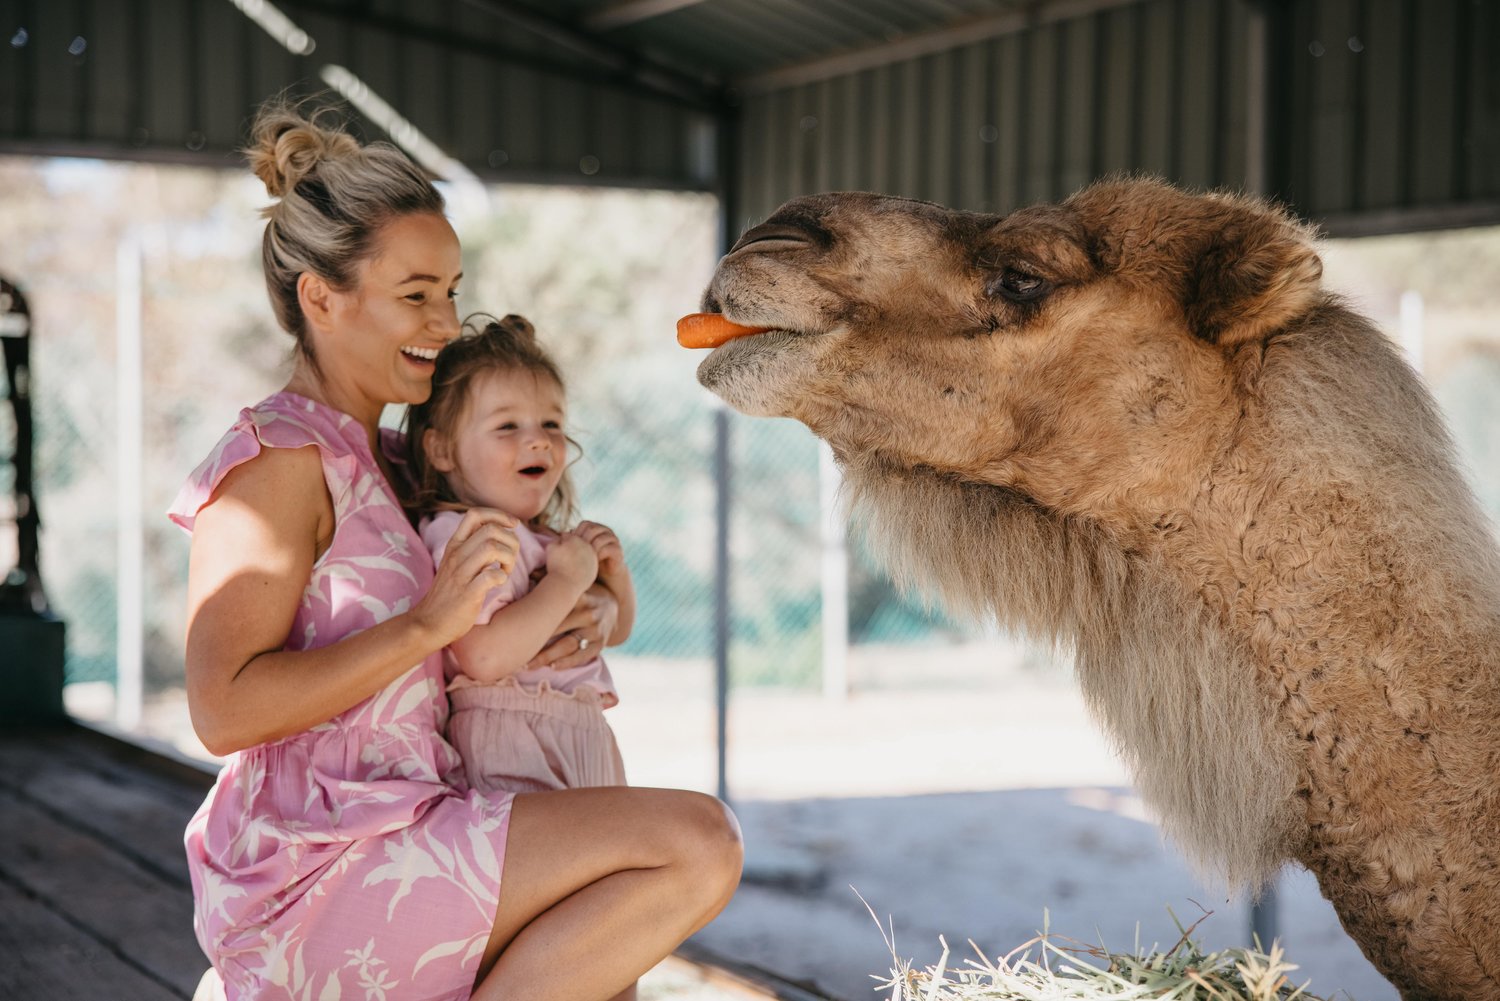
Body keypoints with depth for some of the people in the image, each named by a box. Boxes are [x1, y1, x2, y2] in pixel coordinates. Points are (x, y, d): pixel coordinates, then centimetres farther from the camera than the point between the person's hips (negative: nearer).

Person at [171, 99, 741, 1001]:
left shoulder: (384, 461, 16)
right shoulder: (280, 457, -12)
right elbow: (224, 710, -21)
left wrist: (595, 610, -2)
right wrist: (429, 622, -23)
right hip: (317, 868, -10)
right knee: (699, 841, -18)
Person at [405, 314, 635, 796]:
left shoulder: (547, 539, 16)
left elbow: (616, 631, 27)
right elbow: (484, 656, -27)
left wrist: (612, 571, 7)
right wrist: (567, 580, -19)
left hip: (585, 739, 9)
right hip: (512, 749, -9)